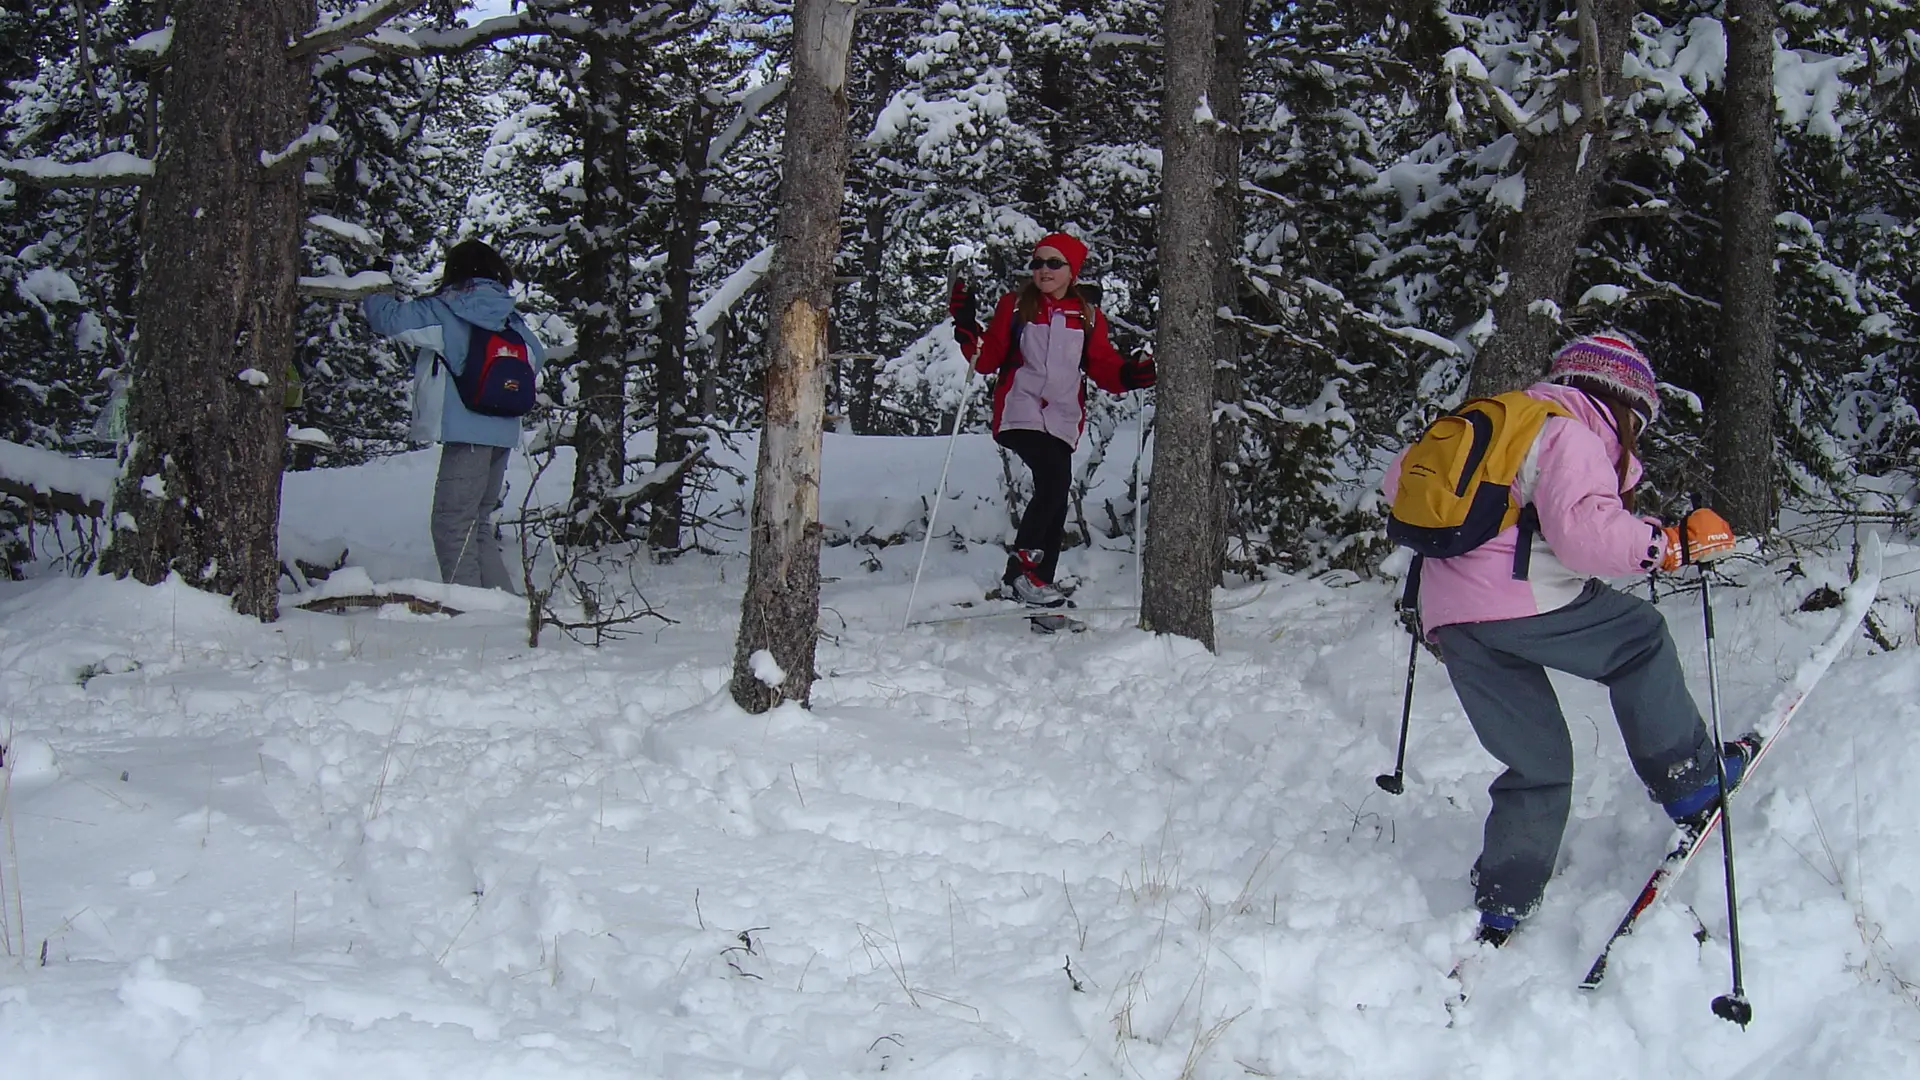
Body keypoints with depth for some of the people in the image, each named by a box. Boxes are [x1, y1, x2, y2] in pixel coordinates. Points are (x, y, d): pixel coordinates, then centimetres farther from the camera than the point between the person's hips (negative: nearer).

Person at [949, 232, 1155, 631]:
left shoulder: (1088, 317, 13)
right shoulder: (1014, 307, 7)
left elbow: (1103, 366, 12)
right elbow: (989, 358, 4)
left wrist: (1132, 375, -8)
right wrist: (968, 331, -13)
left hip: (1063, 422, 4)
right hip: (1020, 415, -4)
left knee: (1055, 507, 6)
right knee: (1054, 479, -29)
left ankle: (1040, 594, 14)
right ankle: (1020, 564, -19)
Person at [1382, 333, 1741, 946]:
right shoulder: (1573, 434, -2)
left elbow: (1400, 480, 30)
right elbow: (1583, 531, -19)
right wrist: (1676, 544, -10)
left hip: (1450, 619, 8)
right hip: (1523, 602, -8)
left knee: (1536, 766, 16)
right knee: (1641, 637, 17)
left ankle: (1501, 910, 14)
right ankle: (1687, 780, 16)